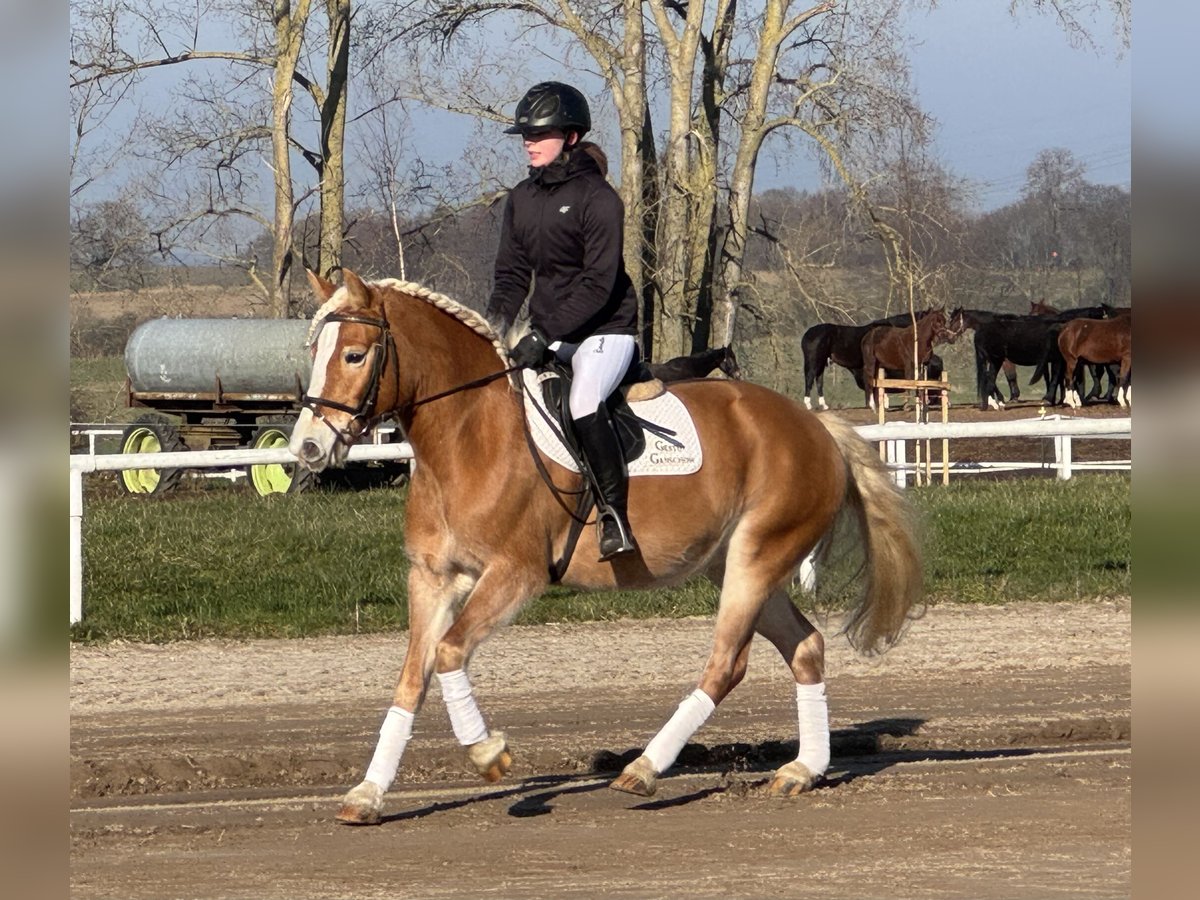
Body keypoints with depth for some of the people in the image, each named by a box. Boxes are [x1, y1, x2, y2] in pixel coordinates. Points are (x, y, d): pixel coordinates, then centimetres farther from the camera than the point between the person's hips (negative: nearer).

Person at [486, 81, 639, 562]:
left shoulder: (597, 198, -13)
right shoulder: (522, 199, 9)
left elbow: (599, 285, -19)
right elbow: (512, 274, 12)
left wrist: (544, 334, -26)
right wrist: (495, 324, -7)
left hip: (604, 330, -8)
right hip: (547, 333, 8)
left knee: (583, 403, -33)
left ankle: (615, 518, -29)